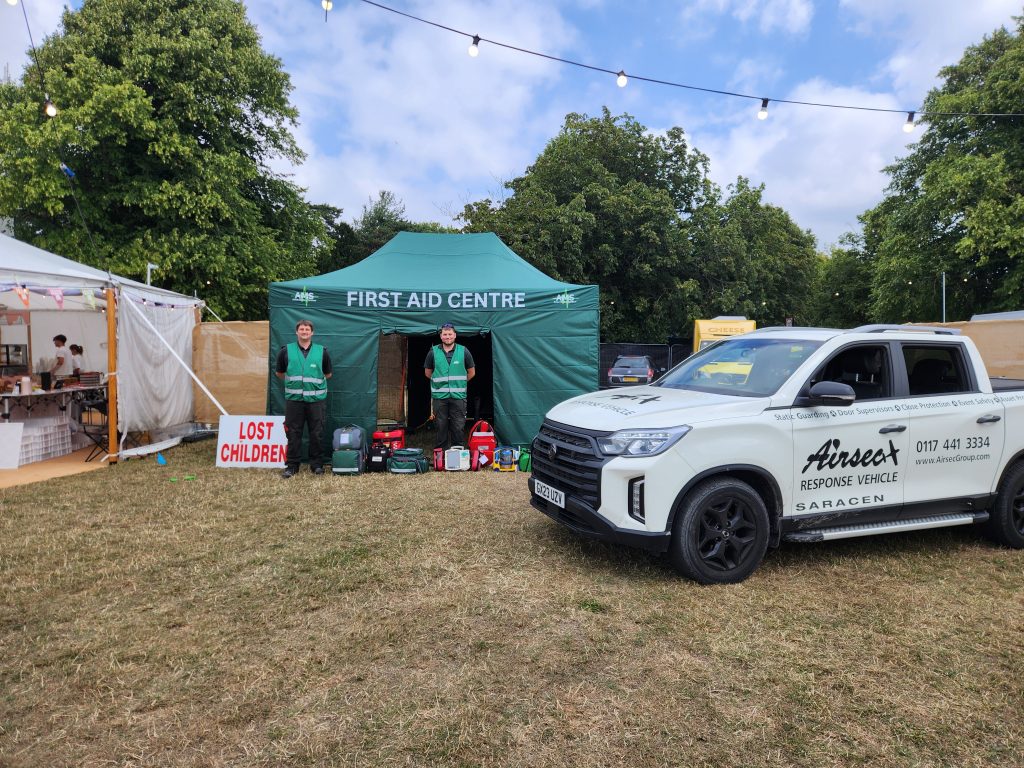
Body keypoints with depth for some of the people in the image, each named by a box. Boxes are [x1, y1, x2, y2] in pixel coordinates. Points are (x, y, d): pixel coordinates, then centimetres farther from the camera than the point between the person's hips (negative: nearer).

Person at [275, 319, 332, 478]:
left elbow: (328, 374, 16)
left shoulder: (321, 352, 5)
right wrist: (293, 381, 14)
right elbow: (279, 373, 14)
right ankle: (292, 465, 14)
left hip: (316, 399, 0)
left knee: (317, 433, 5)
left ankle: (317, 464, 16)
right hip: (294, 399, 0)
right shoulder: (286, 351, 3)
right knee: (293, 433, 4)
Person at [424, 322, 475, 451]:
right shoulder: (433, 352, 4)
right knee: (441, 426, 7)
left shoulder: (463, 352, 3)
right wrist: (439, 382, 11)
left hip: (458, 396, 0)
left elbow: (471, 372, 12)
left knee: (458, 426, 3)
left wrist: (459, 382, 11)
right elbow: (428, 372, 14)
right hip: (439, 396, 0)